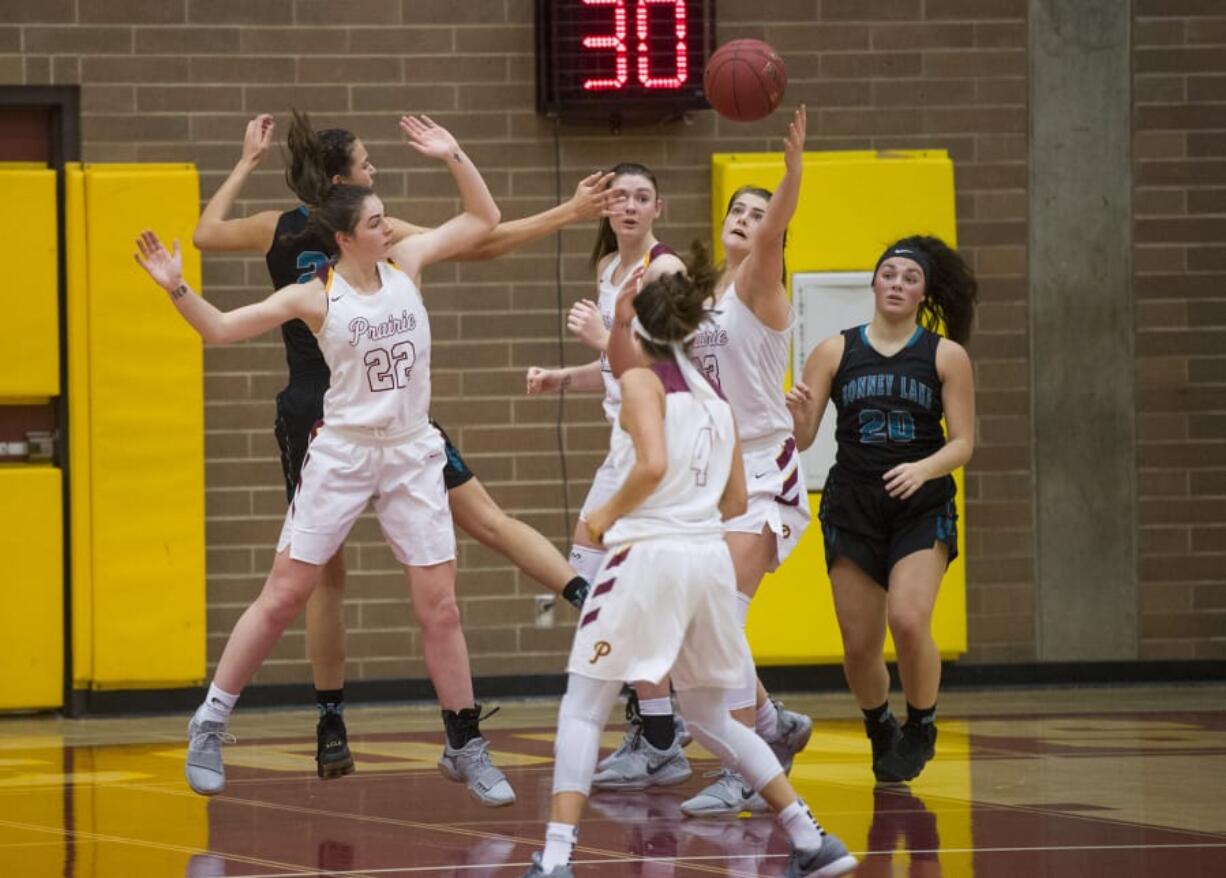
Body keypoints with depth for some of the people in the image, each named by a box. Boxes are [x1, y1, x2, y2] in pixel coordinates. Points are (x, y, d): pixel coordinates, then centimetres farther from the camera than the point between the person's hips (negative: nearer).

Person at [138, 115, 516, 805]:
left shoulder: (407, 264, 2)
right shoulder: (317, 297, -7)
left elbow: (484, 218, 9)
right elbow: (221, 329, -5)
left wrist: (453, 157, -4)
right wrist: (177, 288, -20)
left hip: (412, 456, 2)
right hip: (341, 456, -2)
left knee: (440, 606, 0)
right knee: (284, 597, 0)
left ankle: (467, 748, 10)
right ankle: (209, 726, 11)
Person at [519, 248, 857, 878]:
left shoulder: (642, 380, -4)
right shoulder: (713, 395, 16)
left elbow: (652, 466, -20)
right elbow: (735, 502, 17)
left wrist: (607, 515, -6)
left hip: (649, 556, -6)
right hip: (710, 557, 6)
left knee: (582, 710, 0)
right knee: (708, 717, 21)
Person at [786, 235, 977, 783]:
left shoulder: (946, 356, 1)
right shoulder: (836, 353, 4)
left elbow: (962, 444, -1)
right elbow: (801, 439, 4)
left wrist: (924, 468, -21)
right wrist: (797, 415, -19)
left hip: (921, 508, -2)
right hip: (852, 506, 2)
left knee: (908, 621, -21)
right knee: (859, 644, 1)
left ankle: (921, 730, 4)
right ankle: (880, 731, 30)